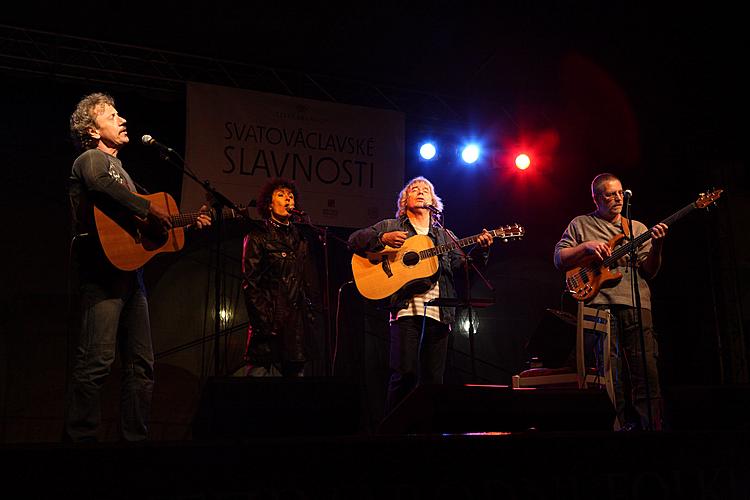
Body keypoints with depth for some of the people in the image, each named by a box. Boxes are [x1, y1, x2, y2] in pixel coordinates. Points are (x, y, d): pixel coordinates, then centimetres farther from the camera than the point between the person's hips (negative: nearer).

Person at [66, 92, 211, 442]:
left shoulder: (120, 168, 29)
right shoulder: (91, 158, 0)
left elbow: (136, 214, 30)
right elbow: (101, 185, -25)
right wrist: (149, 209, -21)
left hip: (130, 271, 10)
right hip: (103, 271, -9)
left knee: (141, 363, 7)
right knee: (97, 361, -14)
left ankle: (135, 436, 12)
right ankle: (80, 437, -10)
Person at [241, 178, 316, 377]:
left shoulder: (300, 240, 20)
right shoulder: (257, 236, 3)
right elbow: (250, 283, -4)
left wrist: (308, 314, 11)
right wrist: (263, 321, -13)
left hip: (297, 322, 5)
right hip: (270, 320, -5)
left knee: (296, 370, 2)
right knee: (263, 369, -10)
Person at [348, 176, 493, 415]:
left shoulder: (444, 236, 24)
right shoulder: (390, 226, 16)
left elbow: (463, 266, 16)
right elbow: (355, 240, 5)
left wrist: (480, 250, -2)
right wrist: (384, 238, -12)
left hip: (439, 314, 3)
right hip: (406, 309, -3)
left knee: (434, 379, 3)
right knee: (406, 373, -13)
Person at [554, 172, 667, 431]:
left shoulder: (637, 228, 19)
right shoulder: (580, 224, 15)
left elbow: (649, 271, 11)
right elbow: (559, 259, 8)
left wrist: (656, 246, -8)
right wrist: (587, 247, -5)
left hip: (636, 305, 2)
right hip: (600, 304, -2)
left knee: (647, 374, -5)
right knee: (611, 377, -5)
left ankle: (651, 426, 2)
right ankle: (619, 425, 5)